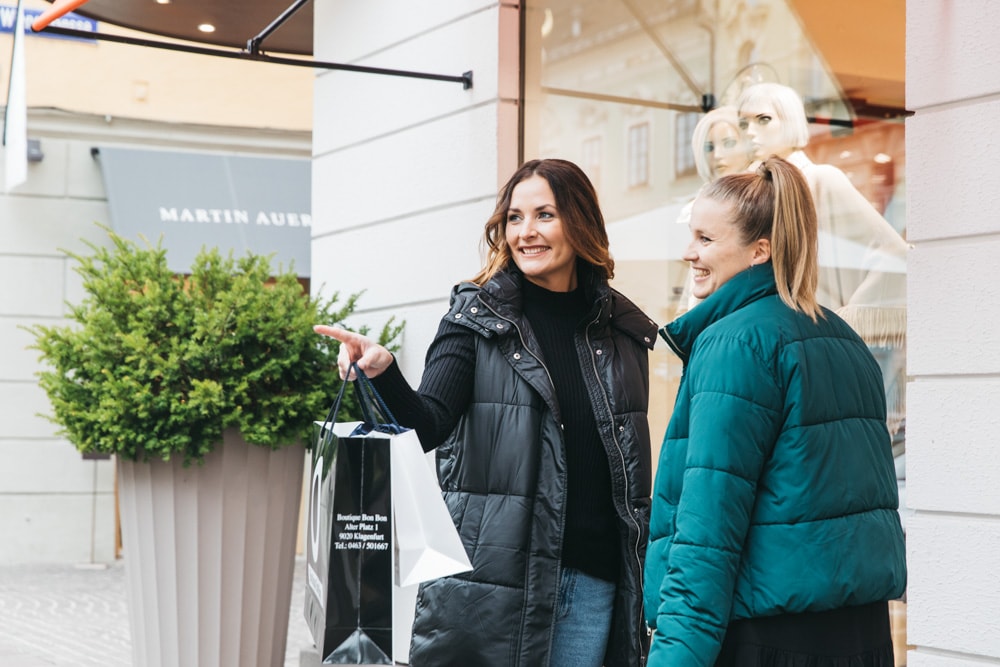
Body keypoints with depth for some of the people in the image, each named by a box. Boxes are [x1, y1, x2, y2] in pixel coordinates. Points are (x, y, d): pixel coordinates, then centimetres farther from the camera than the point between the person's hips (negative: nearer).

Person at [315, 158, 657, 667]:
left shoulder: (623, 329, 9)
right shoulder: (478, 315, 1)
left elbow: (635, 462, 14)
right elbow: (428, 426, -11)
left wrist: (644, 580, 12)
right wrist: (384, 374, -31)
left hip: (593, 577, 3)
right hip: (493, 572, -3)